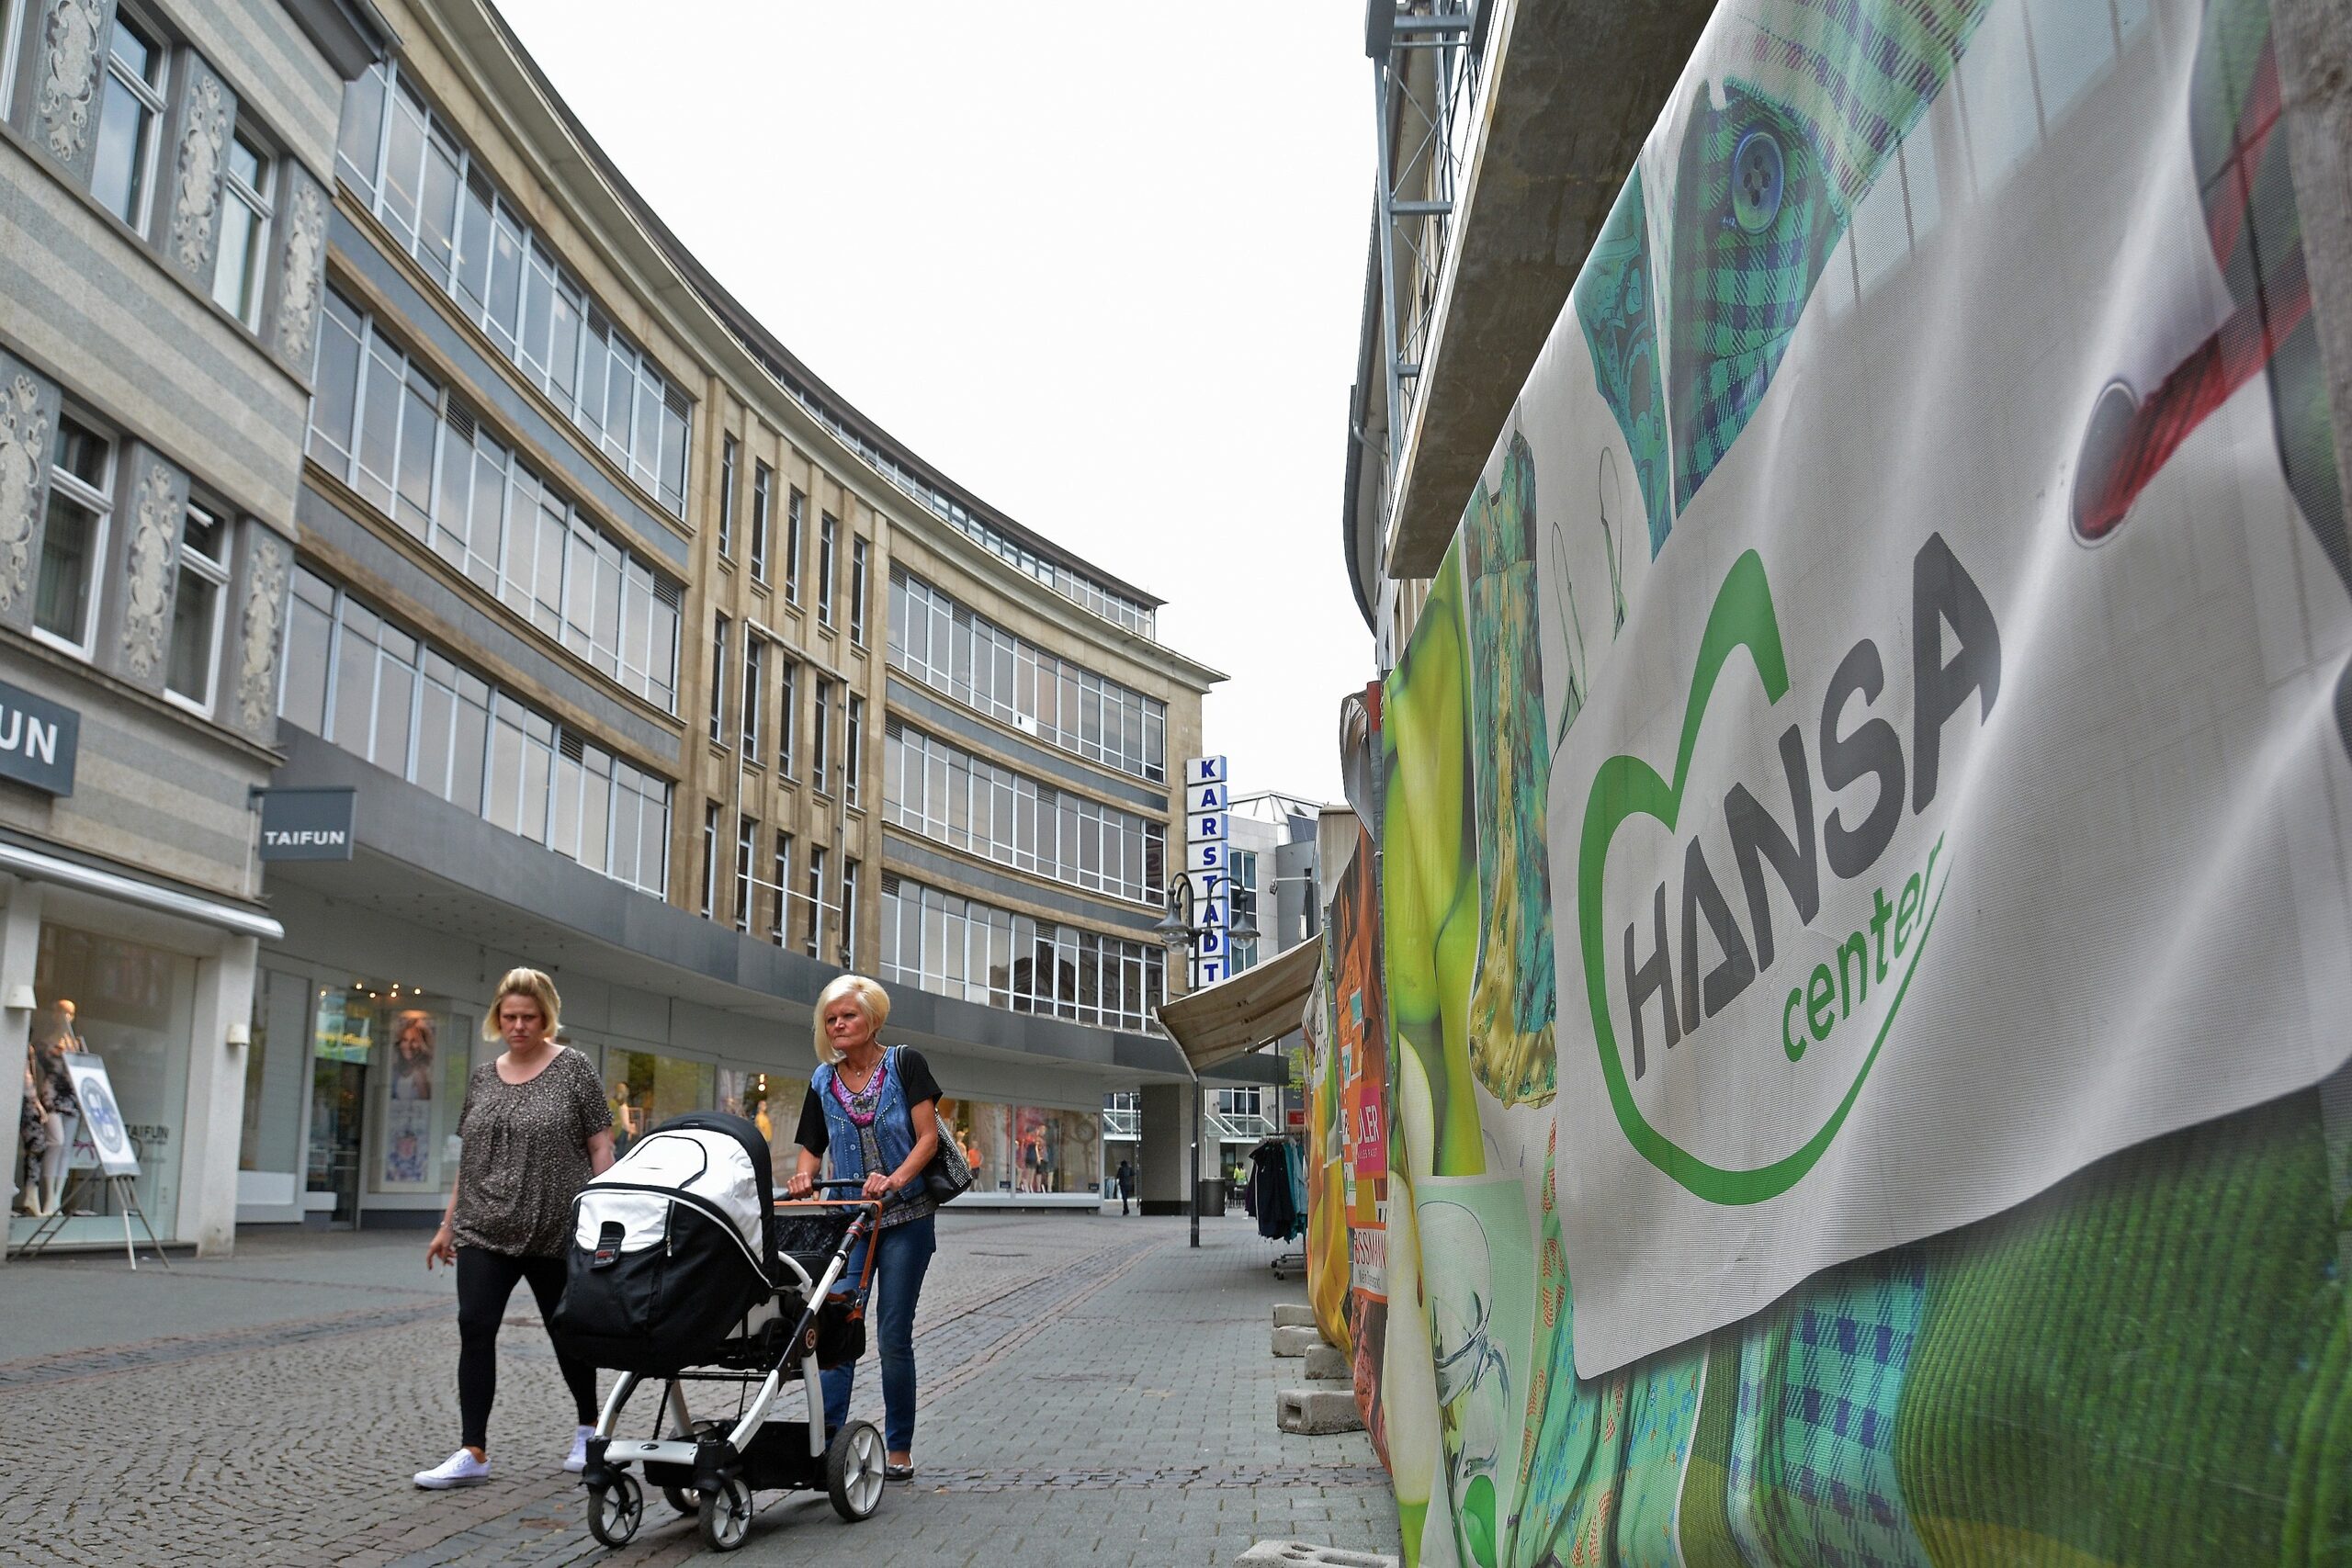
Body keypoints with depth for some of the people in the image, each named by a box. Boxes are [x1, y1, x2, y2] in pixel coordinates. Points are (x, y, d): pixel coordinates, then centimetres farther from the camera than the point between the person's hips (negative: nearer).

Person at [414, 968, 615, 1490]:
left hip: (556, 1231, -4)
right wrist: (449, 1223, 15)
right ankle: (474, 1453, 0)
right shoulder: (483, 1077, 10)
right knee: (475, 1328, -7)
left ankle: (589, 1428, 29)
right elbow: (469, 1157, 17)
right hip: (485, 1231, 4)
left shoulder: (572, 1069, -4)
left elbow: (601, 1147, -5)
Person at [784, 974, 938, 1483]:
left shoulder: (905, 1064, -3)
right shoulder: (823, 1081, 8)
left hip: (905, 1218, -3)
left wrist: (895, 1179, -24)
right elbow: (812, 1148, 11)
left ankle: (899, 1449, 13)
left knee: (894, 1335, 1)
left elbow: (928, 1136, -9)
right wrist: (803, 1177, -11)